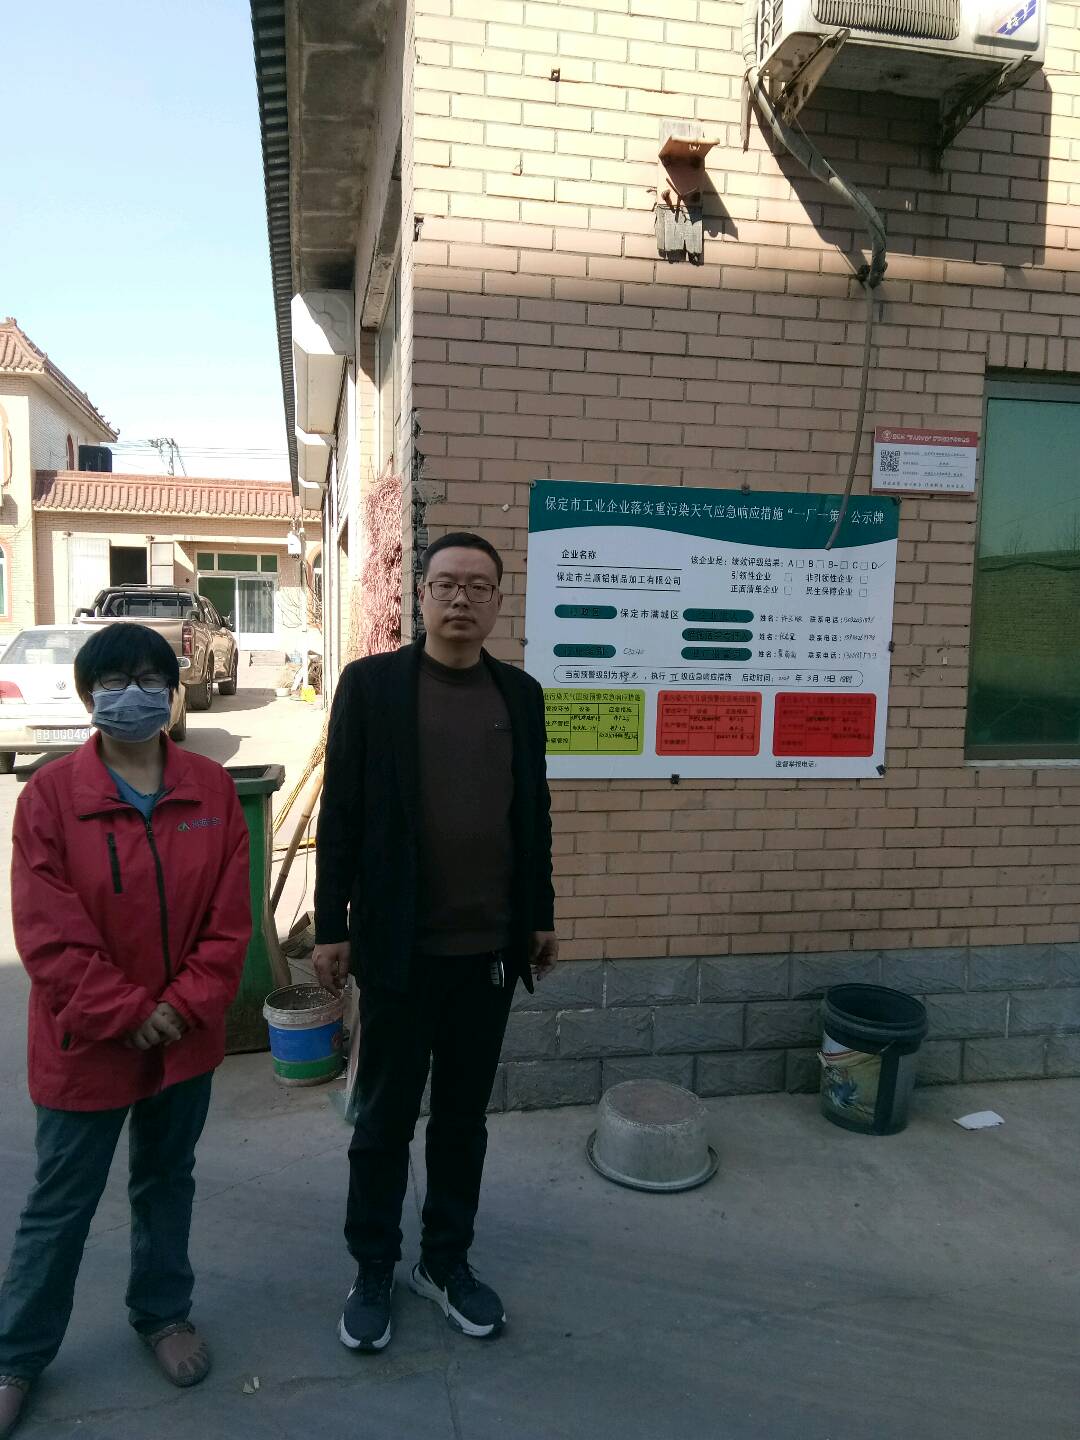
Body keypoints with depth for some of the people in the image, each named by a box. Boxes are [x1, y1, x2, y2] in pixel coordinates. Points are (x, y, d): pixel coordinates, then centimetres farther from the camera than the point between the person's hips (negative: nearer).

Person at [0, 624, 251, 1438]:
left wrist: (184, 1007, -13)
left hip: (187, 1038, 3)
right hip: (86, 1044, -2)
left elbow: (230, 918, -6)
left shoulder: (212, 789, -6)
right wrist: (128, 1014, -16)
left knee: (168, 1181, 22)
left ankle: (163, 1311, 44)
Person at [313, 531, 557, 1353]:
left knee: (465, 1116, 17)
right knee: (385, 1118, 12)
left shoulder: (521, 693, 4)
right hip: (398, 946, -3)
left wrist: (542, 915, 10)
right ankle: (373, 1272, 33)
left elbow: (533, 813, 9)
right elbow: (340, 812, -5)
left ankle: (447, 1263, 36)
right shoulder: (371, 683, -6)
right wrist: (332, 925, -5)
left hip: (490, 948, 3)